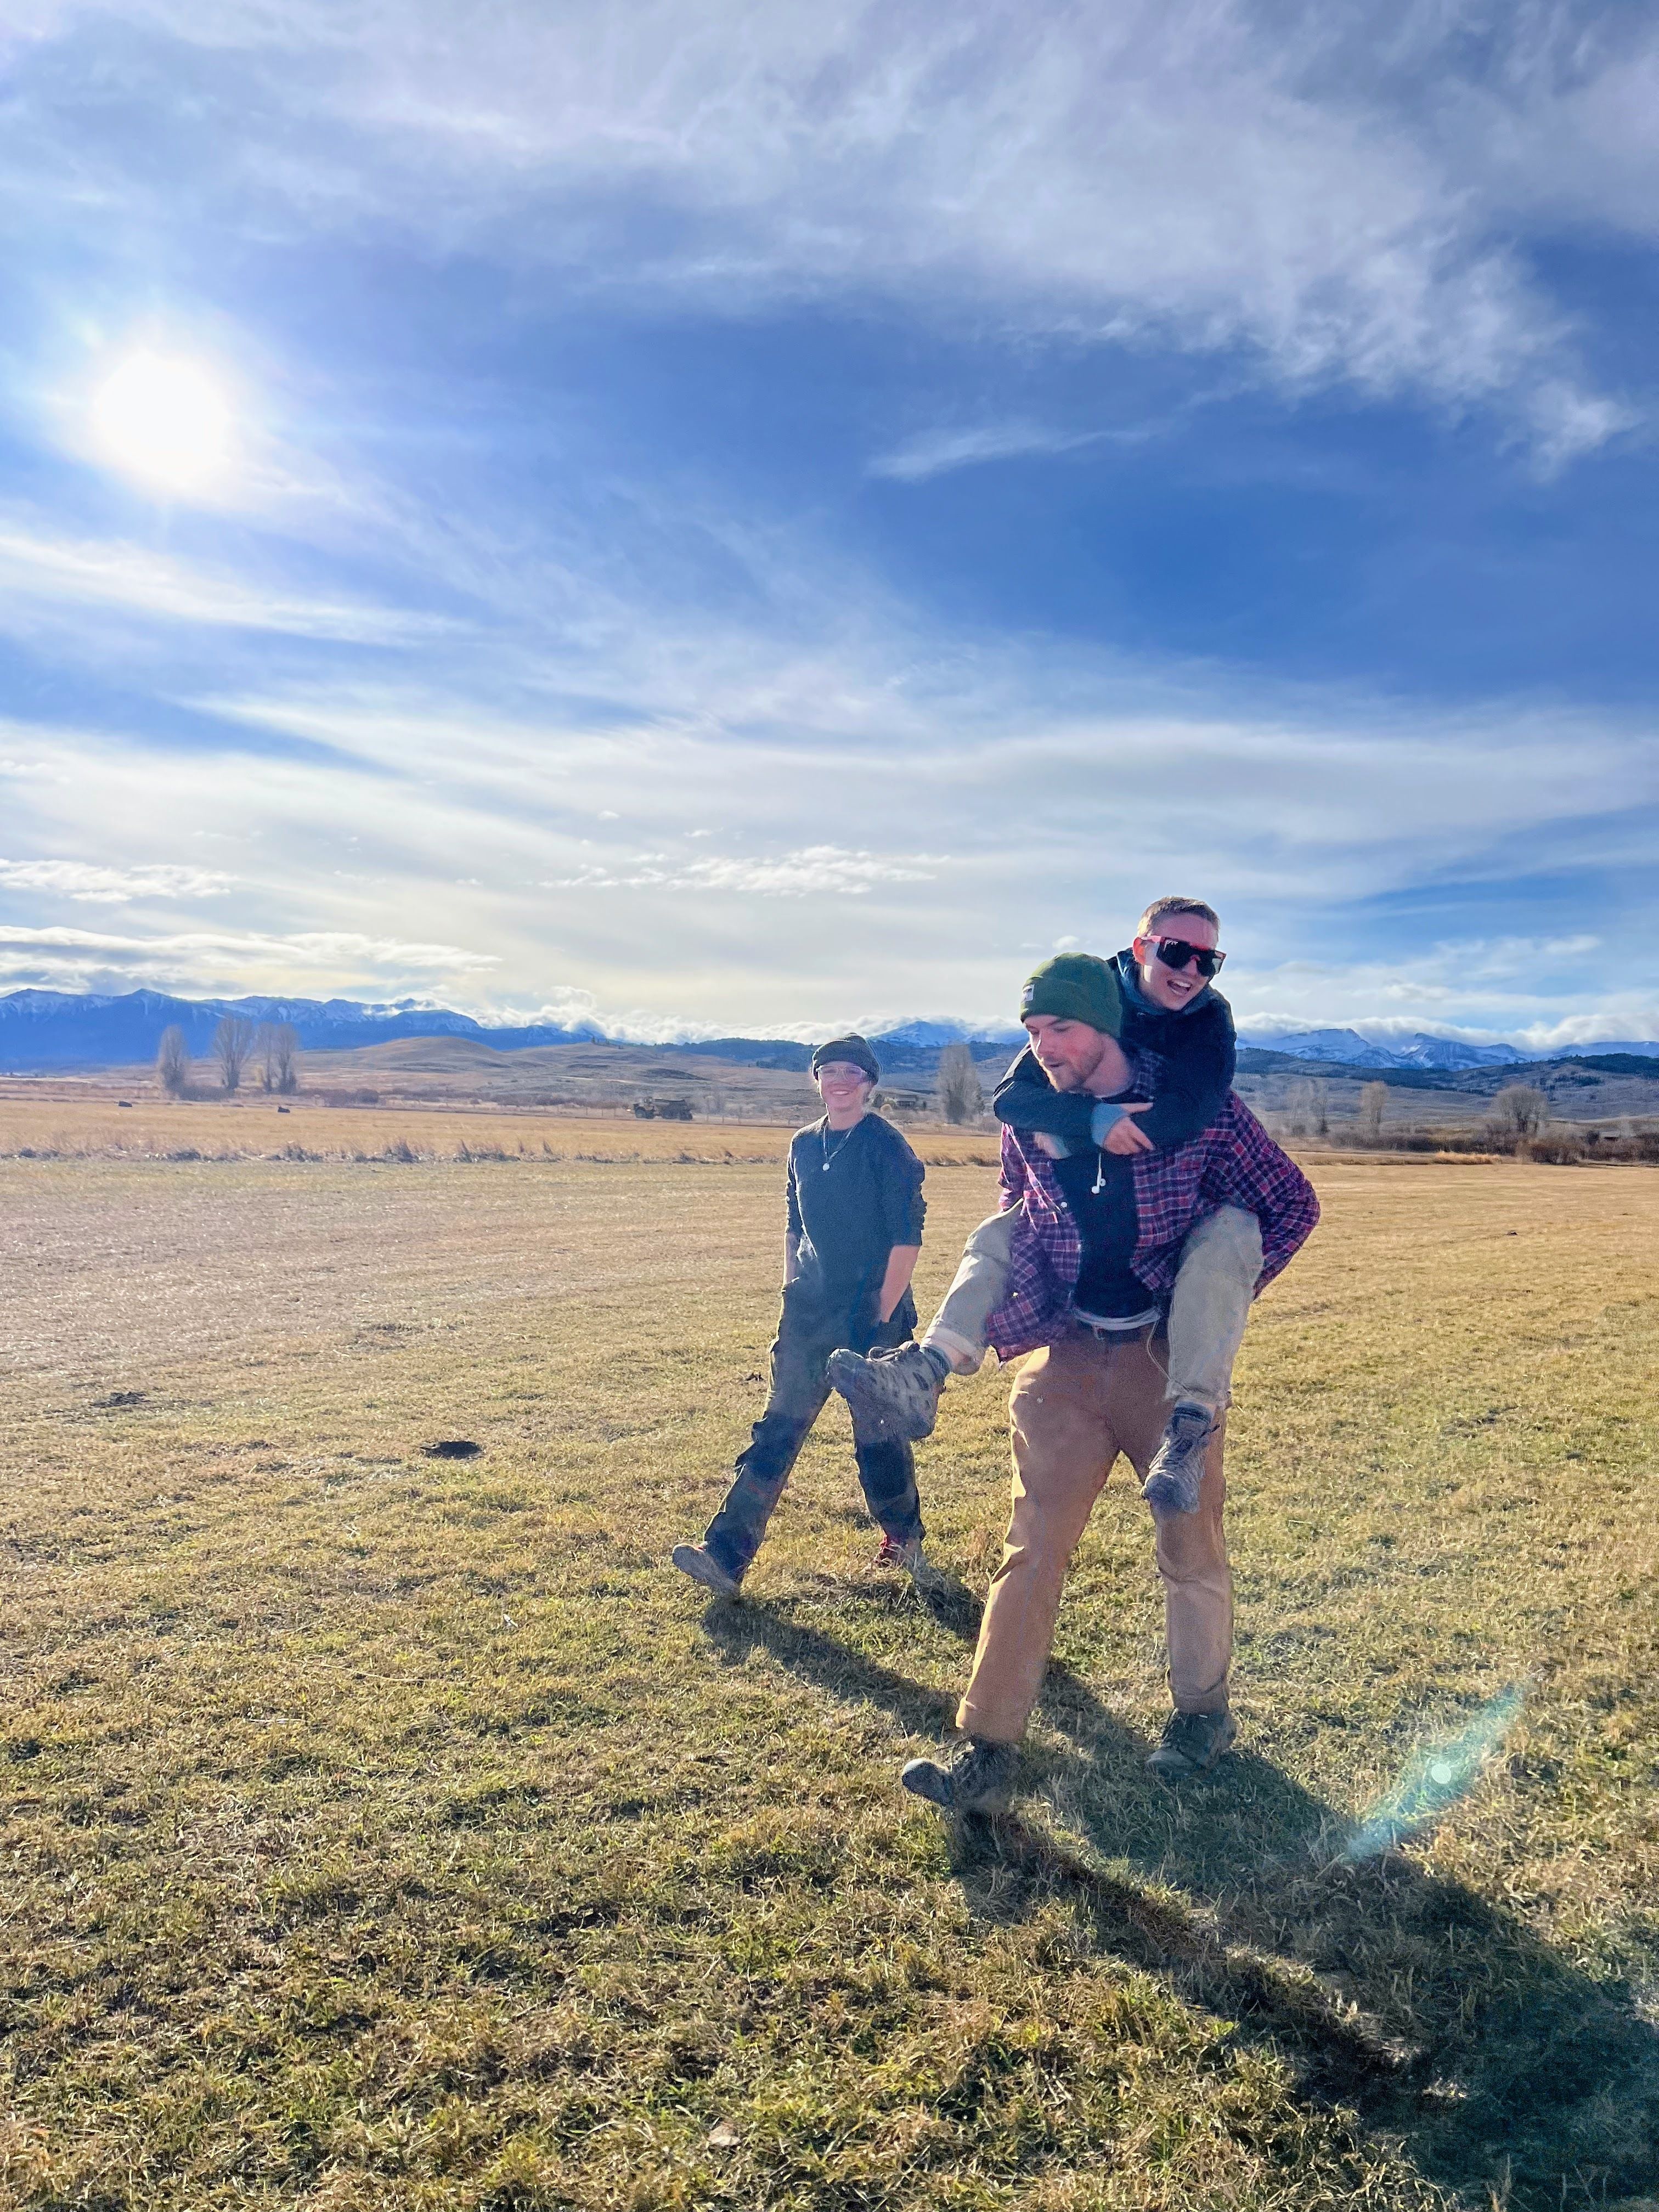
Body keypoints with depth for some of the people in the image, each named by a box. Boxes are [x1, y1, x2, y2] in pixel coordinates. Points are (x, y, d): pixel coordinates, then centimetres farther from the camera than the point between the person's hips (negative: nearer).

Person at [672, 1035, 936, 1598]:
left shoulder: (886, 1146, -8)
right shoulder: (804, 1145, 10)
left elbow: (907, 1238, -11)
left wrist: (883, 1315, -13)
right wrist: (793, 1298, 12)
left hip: (870, 1314, -5)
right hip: (809, 1312, 5)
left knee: (878, 1436, 5)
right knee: (778, 1430, 2)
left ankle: (903, 1539, 30)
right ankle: (726, 1556, 0)